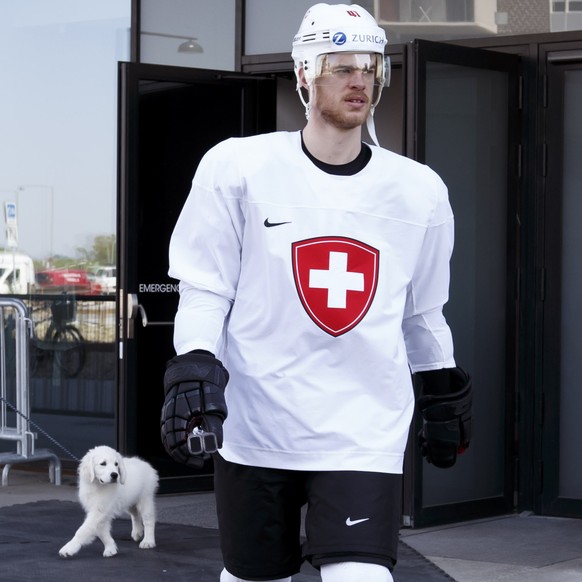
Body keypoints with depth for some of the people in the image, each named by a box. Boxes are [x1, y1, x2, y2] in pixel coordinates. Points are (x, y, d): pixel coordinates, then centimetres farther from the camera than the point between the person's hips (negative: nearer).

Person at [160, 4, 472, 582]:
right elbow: (204, 287, -1)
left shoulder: (419, 191, 5)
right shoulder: (238, 167, -5)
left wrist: (444, 398, 21)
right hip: (254, 424, -1)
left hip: (364, 432, 1)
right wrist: (193, 370, -13)